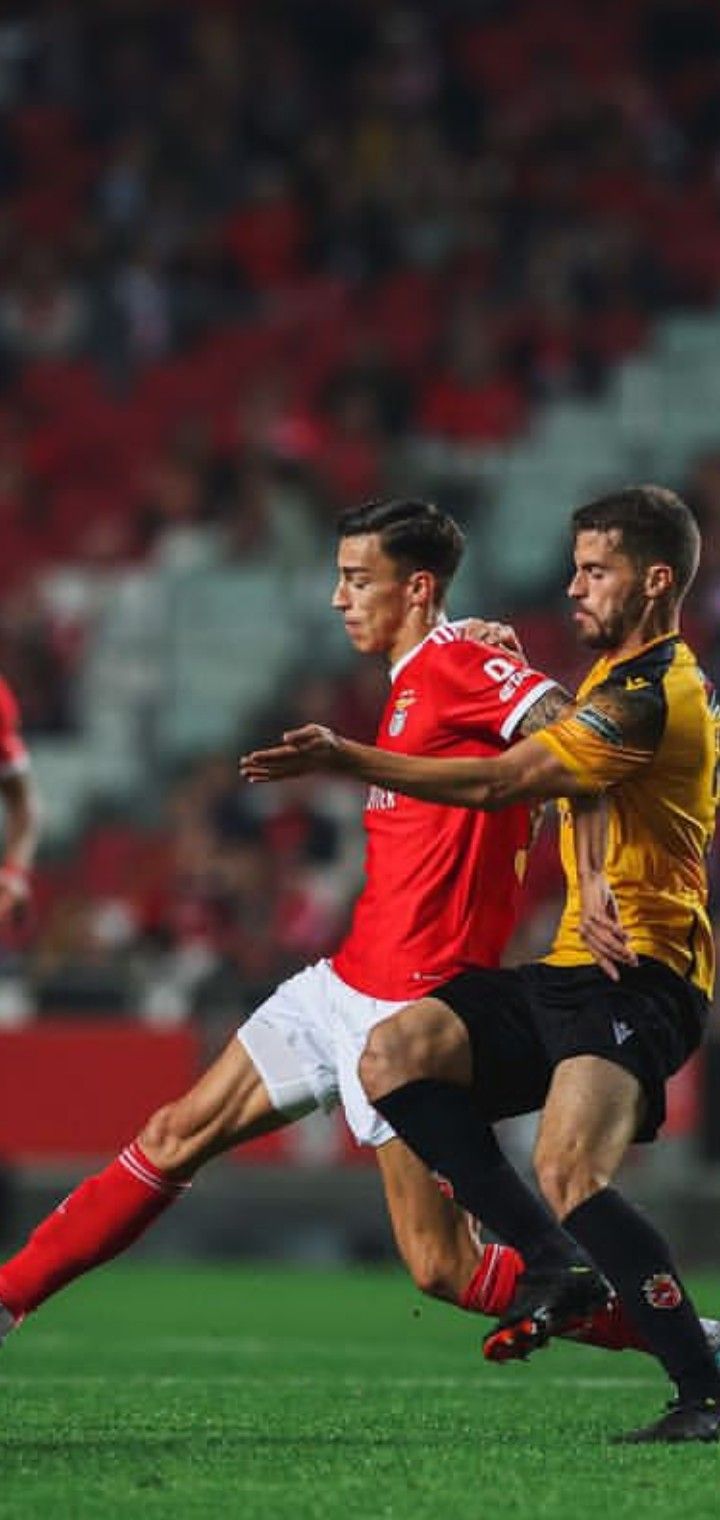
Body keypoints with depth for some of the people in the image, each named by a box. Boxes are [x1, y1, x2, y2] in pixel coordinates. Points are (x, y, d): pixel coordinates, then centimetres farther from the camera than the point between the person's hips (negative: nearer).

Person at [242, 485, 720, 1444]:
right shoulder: (621, 675, 20)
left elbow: (500, 783, -18)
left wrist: (345, 759, -15)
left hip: (637, 979, -10)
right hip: (572, 971, 10)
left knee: (570, 1171, -28)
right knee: (395, 1053, -6)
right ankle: (557, 1265, -7)